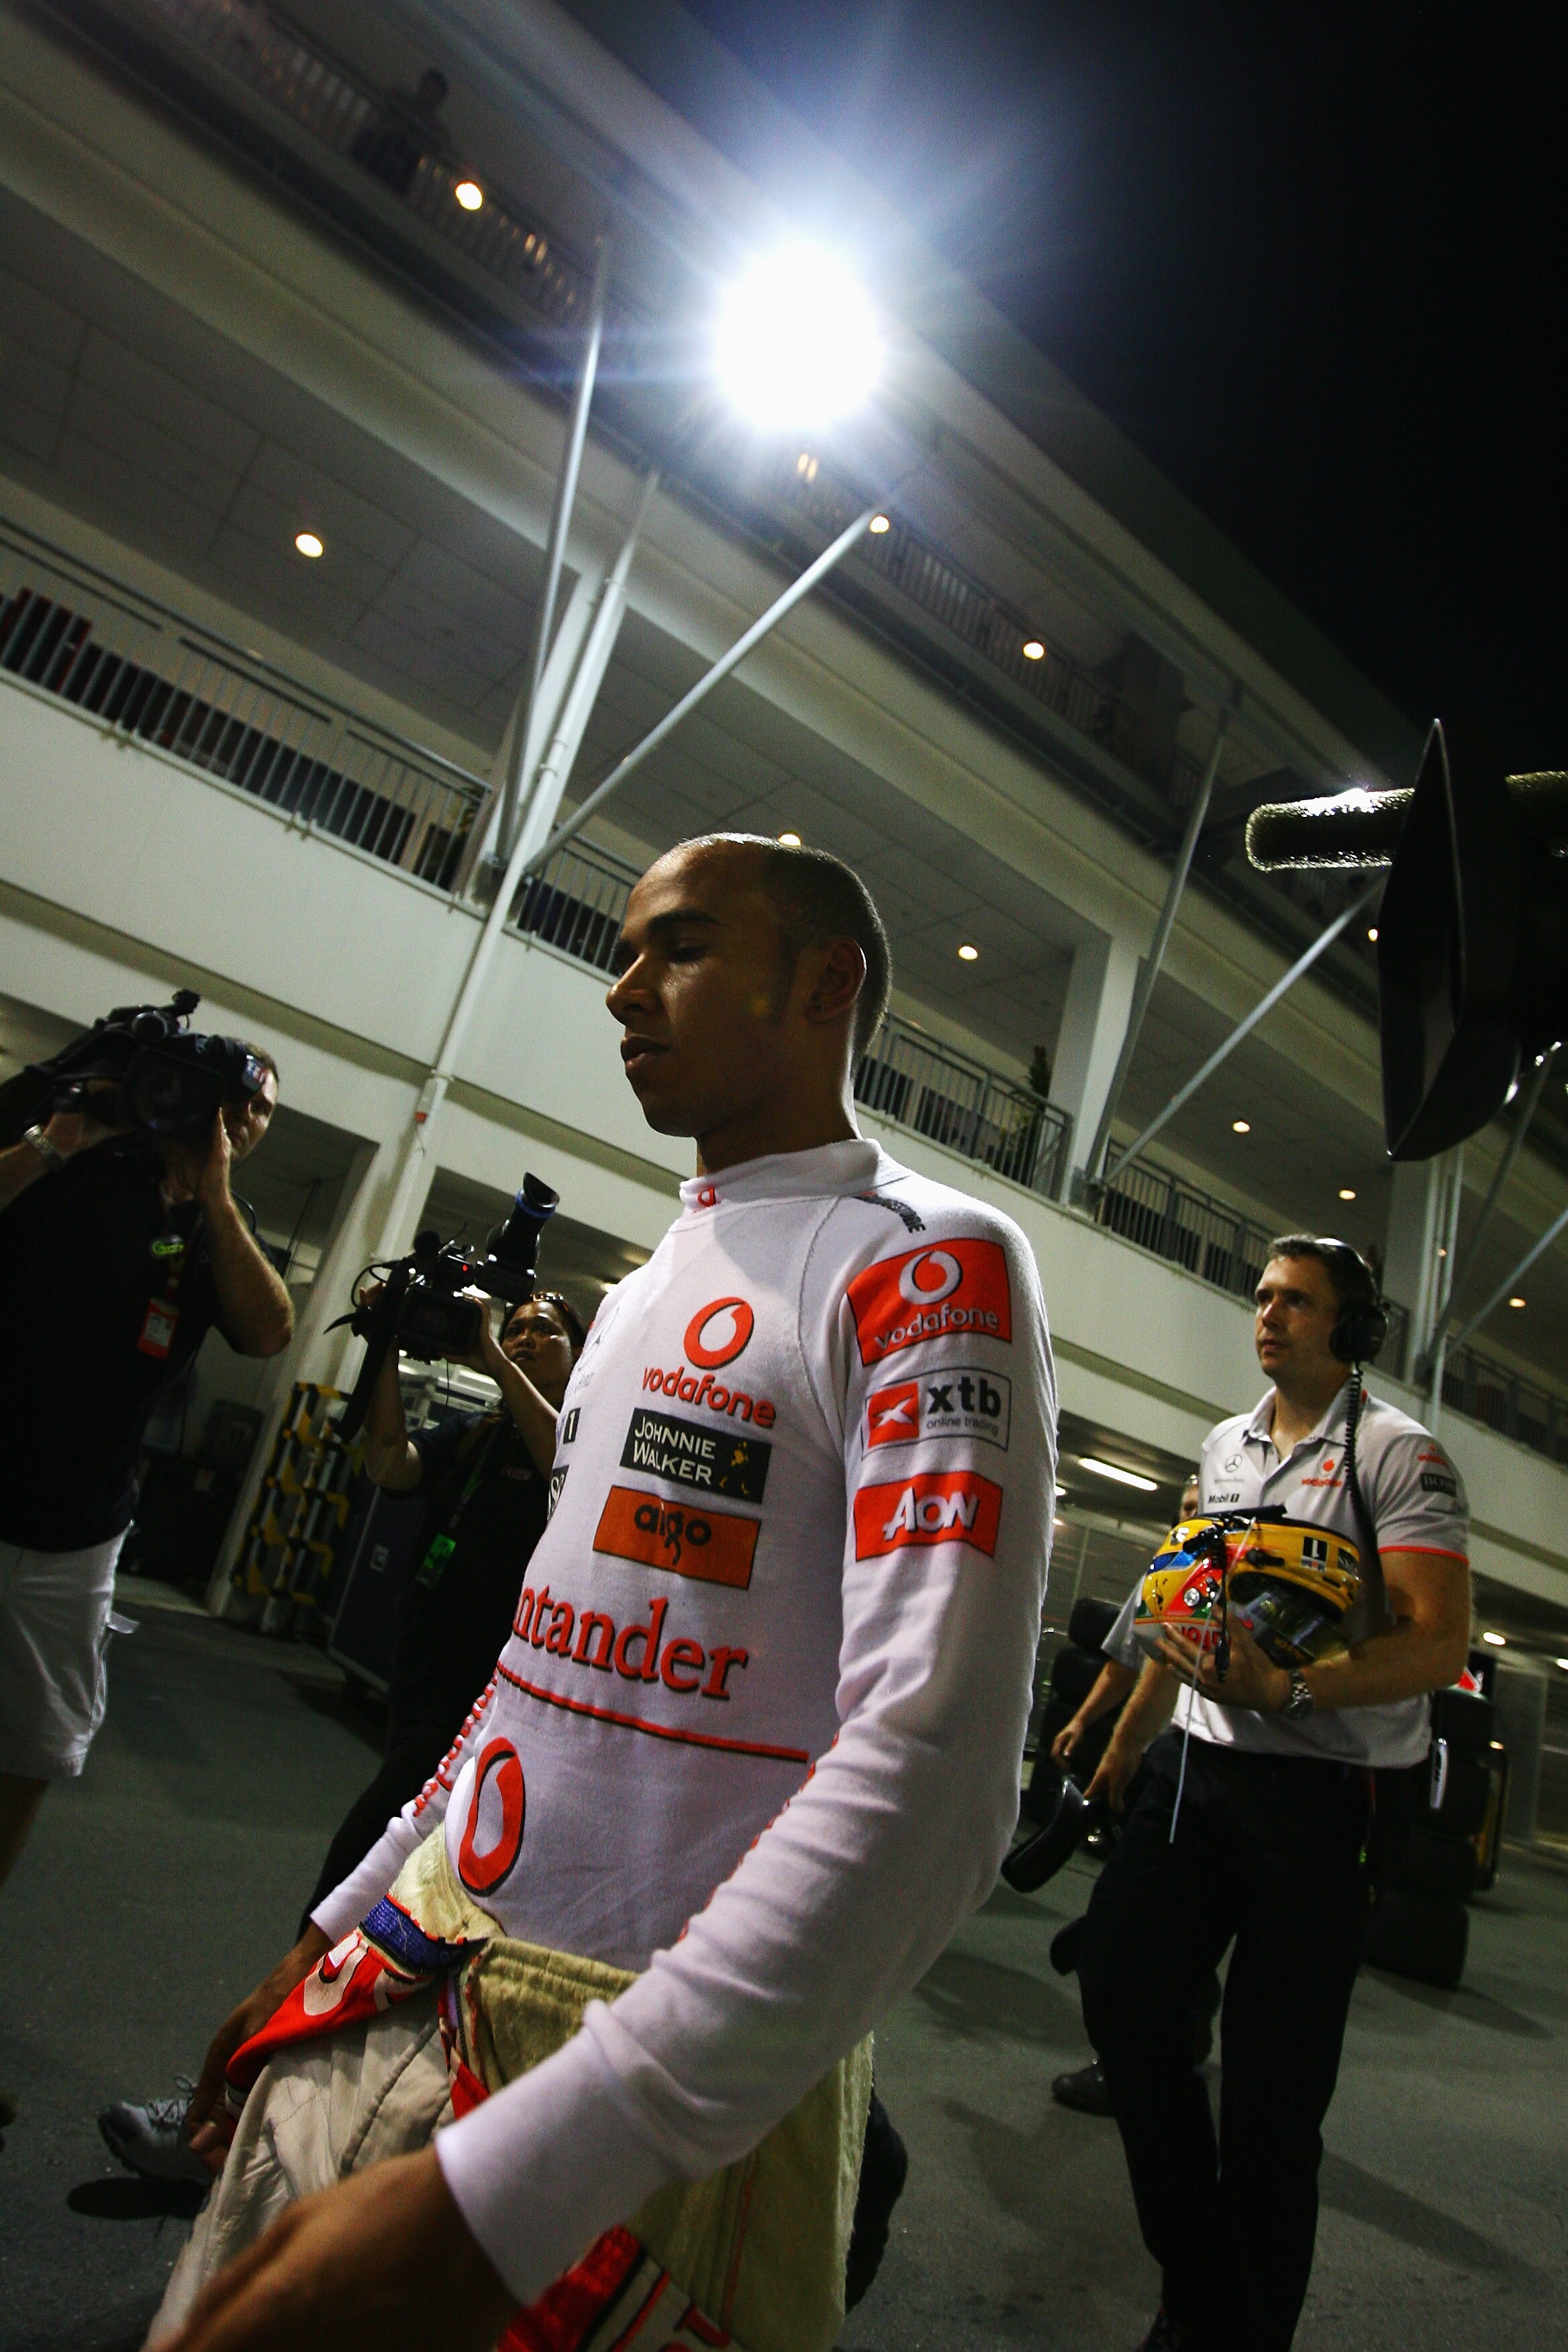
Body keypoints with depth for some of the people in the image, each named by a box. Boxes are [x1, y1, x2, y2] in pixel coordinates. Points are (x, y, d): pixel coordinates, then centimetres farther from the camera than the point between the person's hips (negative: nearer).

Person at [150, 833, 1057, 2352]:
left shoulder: (924, 1265, -16)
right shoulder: (647, 1285, 12)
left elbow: (930, 1784, -27)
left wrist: (496, 2193, -30)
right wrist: (345, 1918, 18)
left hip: (682, 2055, -7)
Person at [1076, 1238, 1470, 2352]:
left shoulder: (1400, 1452, -9)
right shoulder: (1224, 1445, 12)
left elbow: (1439, 1643, -17)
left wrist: (1283, 1689, -31)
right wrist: (1129, 1736, 25)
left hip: (1323, 1795, -6)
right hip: (1198, 1768, 7)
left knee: (1275, 2081, 2)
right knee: (1119, 1987, 5)